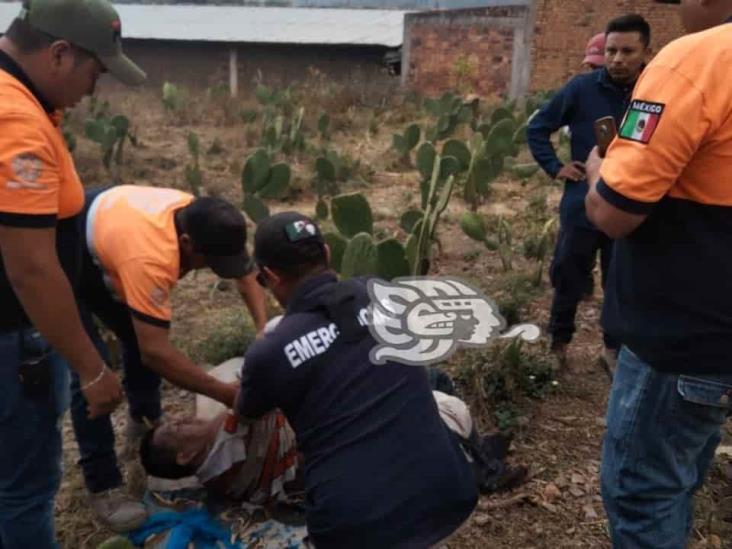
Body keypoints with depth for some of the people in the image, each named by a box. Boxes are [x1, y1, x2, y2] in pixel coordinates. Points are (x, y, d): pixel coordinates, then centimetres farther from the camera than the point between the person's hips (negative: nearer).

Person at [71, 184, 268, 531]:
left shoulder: (199, 219, -19)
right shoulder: (149, 257, -44)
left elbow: (245, 272, -4)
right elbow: (155, 352, -42)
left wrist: (264, 330, -18)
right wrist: (224, 394, -34)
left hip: (98, 257, 8)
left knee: (142, 335, 12)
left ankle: (144, 421, 35)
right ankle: (103, 488, -1)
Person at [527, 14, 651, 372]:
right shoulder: (582, 88, -6)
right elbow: (538, 128, 5)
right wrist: (554, 167, -3)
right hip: (582, 206, 0)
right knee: (568, 280, 11)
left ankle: (614, 349, 31)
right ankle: (558, 342, 32)